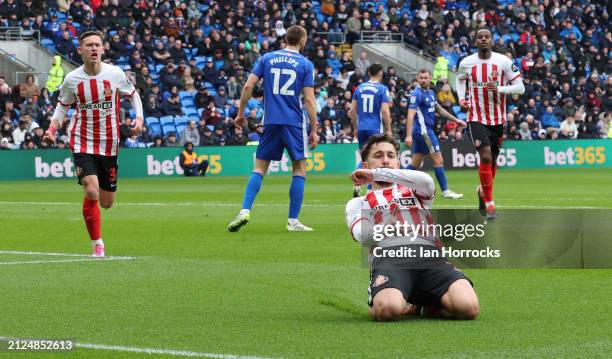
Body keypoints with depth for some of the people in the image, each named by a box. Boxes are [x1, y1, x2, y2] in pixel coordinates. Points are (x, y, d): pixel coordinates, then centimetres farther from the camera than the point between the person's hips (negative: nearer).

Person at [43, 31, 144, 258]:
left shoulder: (115, 74, -6)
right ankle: (97, 244, -8)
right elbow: (63, 105, 10)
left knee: (106, 203, 7)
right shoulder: (72, 79, -6)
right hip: (83, 143, -2)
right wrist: (52, 129, -6)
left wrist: (139, 118, -7)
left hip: (109, 144, 2)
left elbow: (133, 94, 10)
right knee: (91, 192, -21)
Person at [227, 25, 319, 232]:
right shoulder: (305, 64, 0)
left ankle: (244, 212, -9)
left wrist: (241, 114, 11)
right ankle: (293, 221, 3)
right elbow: (309, 100, -4)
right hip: (294, 122, -2)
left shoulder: (267, 58, 7)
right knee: (299, 169, 7)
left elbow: (248, 86, 1)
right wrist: (314, 130, 0)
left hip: (270, 121, 2)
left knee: (259, 168, 8)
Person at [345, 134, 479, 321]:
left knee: (468, 307, -29)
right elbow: (364, 237, 10)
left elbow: (427, 182, 6)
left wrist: (376, 174, 10)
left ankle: (417, 307, 0)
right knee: (388, 309, -41)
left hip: (430, 255, 2)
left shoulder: (413, 191, 34)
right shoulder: (358, 203, 31)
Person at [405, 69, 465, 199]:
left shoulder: (430, 93, 13)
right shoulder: (417, 94, -14)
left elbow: (439, 109, 26)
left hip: (427, 131, 9)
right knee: (438, 160, -3)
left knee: (416, 164, 9)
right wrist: (409, 135, -28)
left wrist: (455, 120, 26)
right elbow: (410, 115, -21)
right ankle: (445, 191, 3)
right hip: (424, 131, -9)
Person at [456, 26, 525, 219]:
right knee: (486, 158, -18)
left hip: (498, 120, 2)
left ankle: (482, 190, 41)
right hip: (477, 118, -2)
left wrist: (499, 88, -22)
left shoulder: (504, 61, -7)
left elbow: (520, 88, -6)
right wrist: (461, 98, 4)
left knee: (493, 162, 13)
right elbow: (460, 79, 21)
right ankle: (489, 204, -12)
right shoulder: (466, 63, -2)